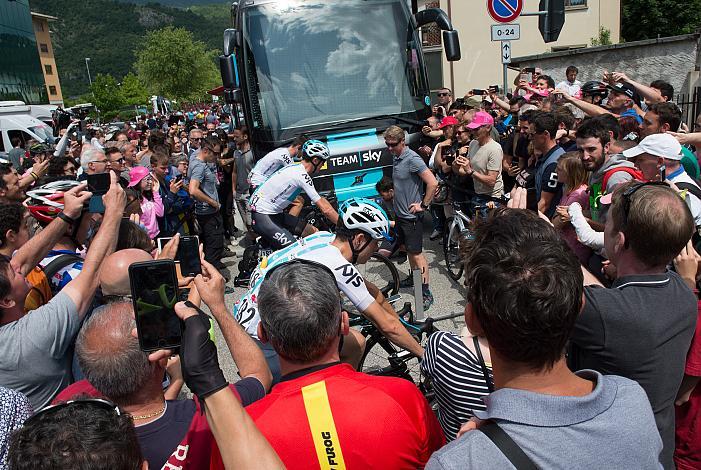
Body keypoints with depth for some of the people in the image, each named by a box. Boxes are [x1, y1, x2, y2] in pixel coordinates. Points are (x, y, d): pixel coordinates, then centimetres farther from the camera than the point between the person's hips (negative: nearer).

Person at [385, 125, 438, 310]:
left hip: (411, 215, -9)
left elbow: (432, 183, -27)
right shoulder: (396, 157, 7)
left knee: (416, 253, -6)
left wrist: (423, 205, -19)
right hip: (400, 212, 9)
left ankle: (426, 293, 0)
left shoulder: (412, 159, -21)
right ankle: (413, 277, 38)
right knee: (407, 248, 21)